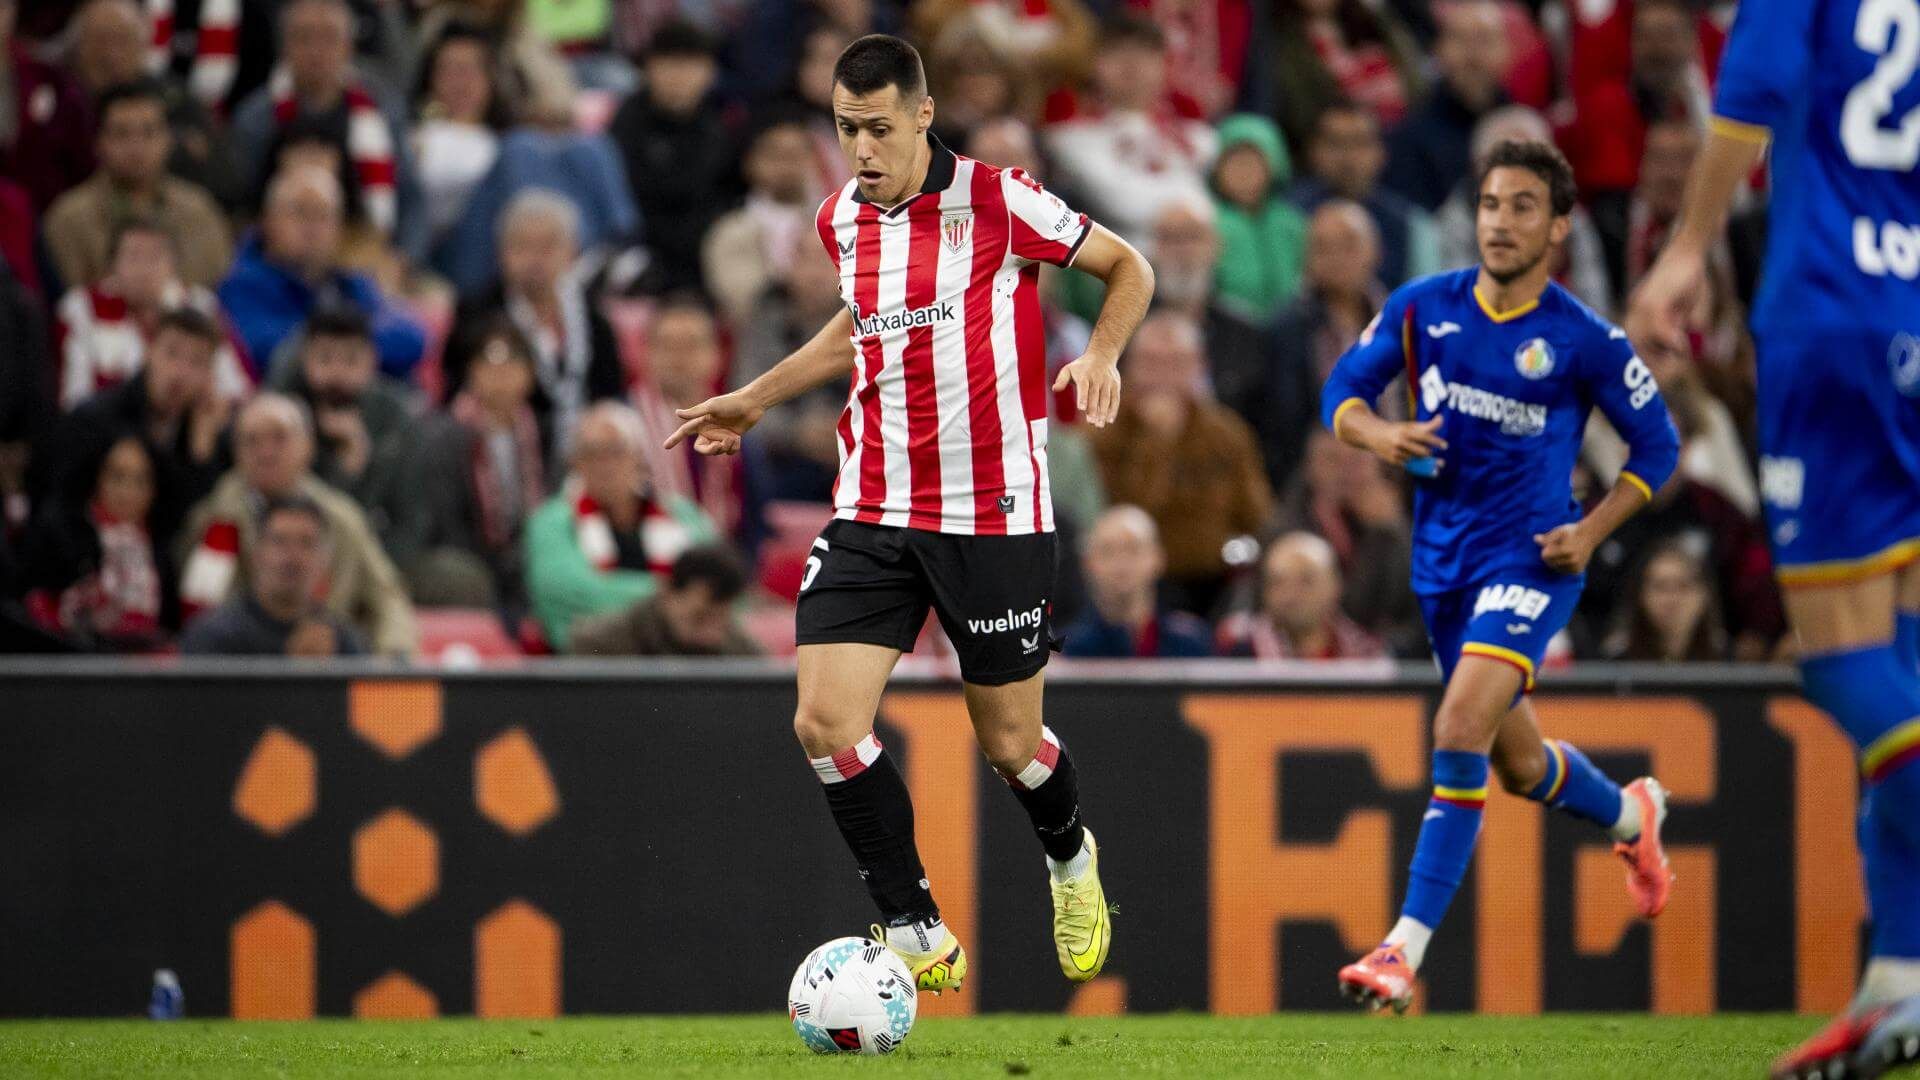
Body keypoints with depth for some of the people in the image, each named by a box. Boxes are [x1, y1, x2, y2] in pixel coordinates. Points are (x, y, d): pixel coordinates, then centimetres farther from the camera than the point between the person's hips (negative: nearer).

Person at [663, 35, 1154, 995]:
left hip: (992, 515, -4)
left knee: (1009, 743, 5)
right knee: (826, 719, -12)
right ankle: (917, 937, -1)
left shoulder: (996, 201, -10)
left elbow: (1128, 270, 1)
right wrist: (754, 399, 29)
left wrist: (1102, 355, -17)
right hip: (871, 511, 4)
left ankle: (1070, 860, 41)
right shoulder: (841, 222, 6)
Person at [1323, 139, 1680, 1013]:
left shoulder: (1584, 341, -9)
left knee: (1460, 733, -24)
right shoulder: (1423, 308, 0)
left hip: (1531, 556, -5)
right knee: (1517, 764, 17)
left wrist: (1593, 531, -11)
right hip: (1444, 562, 5)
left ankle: (1406, 949, -23)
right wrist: (1378, 434, -15)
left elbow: (1656, 445, 2)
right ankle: (1630, 815, 52)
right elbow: (1342, 391, 7)